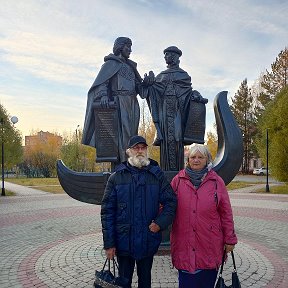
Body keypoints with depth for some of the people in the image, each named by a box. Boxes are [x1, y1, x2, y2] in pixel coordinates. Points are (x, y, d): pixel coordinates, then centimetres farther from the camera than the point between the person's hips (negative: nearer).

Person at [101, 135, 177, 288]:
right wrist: (108, 243, -8)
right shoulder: (116, 177, -4)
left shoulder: (157, 175, -2)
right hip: (123, 242, 0)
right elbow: (107, 211, -5)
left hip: (149, 241, 1)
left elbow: (171, 201, 0)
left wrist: (160, 222, -16)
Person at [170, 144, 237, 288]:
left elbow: (226, 213, 3)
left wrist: (230, 239, 4)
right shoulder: (178, 180, 3)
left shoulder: (216, 181, 1)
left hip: (209, 244, 0)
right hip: (184, 243, 0)